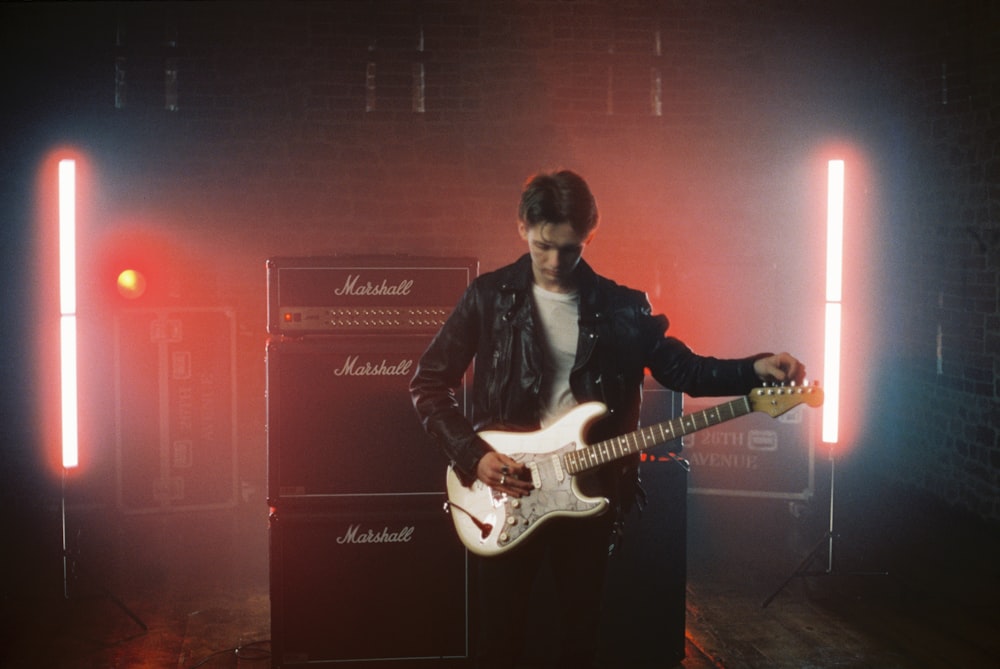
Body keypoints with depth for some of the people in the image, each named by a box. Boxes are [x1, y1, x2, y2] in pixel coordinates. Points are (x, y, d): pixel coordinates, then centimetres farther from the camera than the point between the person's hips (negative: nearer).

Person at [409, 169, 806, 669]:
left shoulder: (623, 308, 3)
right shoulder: (490, 296, -4)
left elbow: (682, 367, 6)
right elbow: (428, 383, -2)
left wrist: (755, 369, -10)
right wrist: (473, 455, -13)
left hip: (590, 496, 2)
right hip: (503, 495, -2)